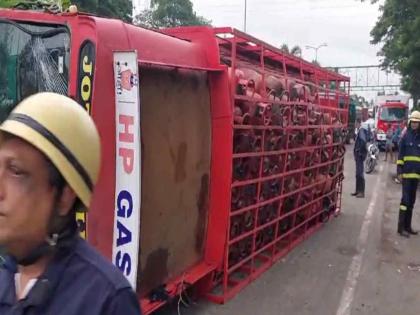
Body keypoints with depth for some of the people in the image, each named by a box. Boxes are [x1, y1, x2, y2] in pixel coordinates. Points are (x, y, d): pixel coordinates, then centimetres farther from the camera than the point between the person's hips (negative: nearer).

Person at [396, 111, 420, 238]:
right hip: (407, 171, -5)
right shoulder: (406, 136, -2)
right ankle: (401, 227, -4)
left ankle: (408, 226, 19)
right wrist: (399, 170, -8)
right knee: (406, 198, -8)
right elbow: (400, 153, -3)